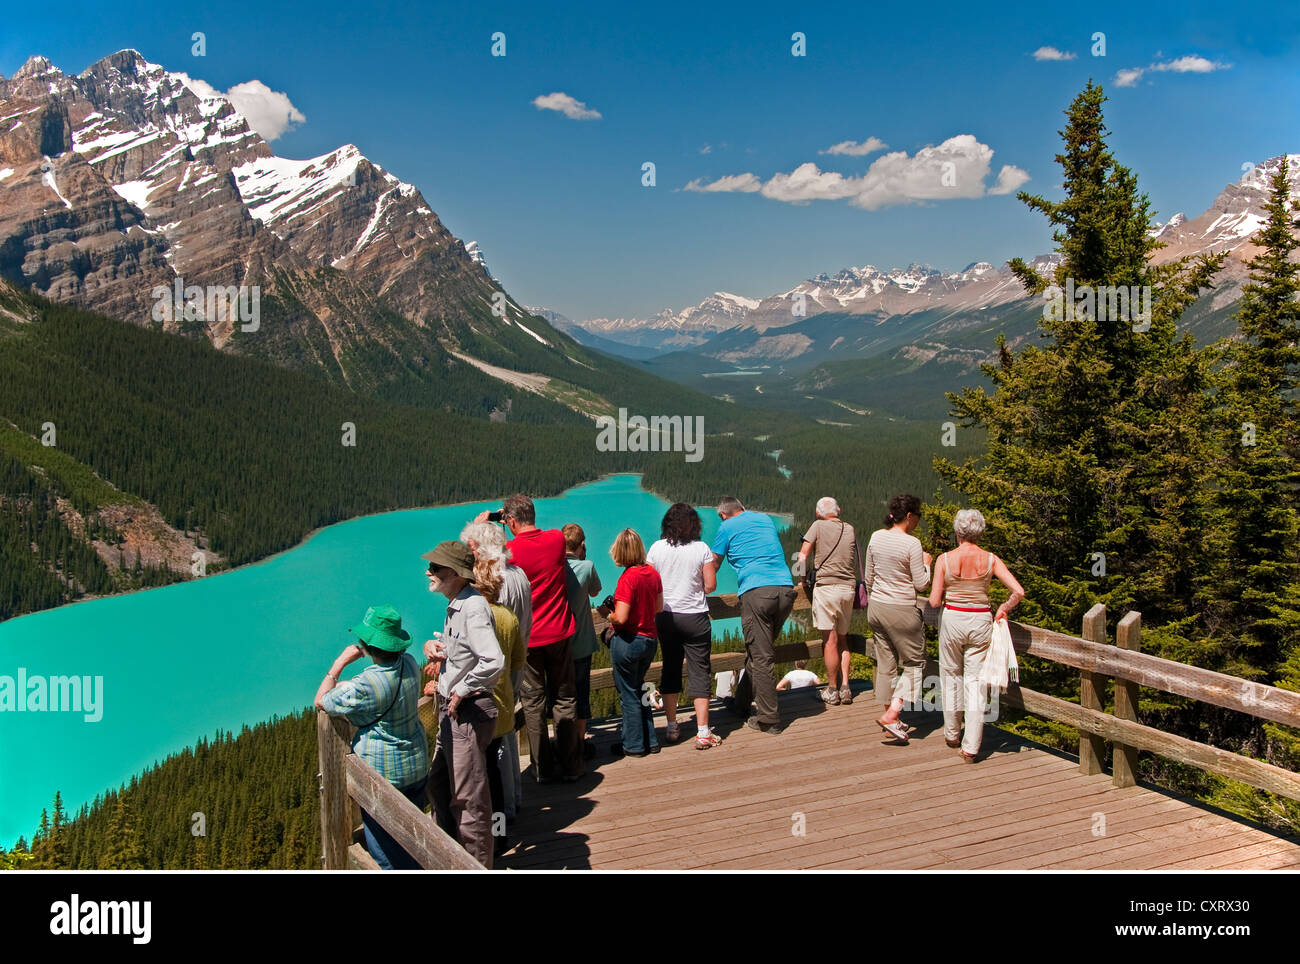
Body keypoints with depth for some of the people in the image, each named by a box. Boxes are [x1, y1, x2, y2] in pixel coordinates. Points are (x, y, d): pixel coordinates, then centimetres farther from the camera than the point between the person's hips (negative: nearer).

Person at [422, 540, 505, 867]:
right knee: (439, 783, 23)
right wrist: (434, 645, 4)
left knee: (468, 798, 1)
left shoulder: (474, 608, -22)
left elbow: (493, 661, -35)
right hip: (451, 710, 10)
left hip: (469, 713, -10)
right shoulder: (455, 605, 9)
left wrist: (462, 691, -23)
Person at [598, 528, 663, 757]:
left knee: (628, 694, 6)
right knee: (639, 690, 21)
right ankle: (649, 741, 26)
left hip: (628, 642, -7)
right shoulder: (652, 573, 2)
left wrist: (606, 612, -4)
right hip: (650, 640, 7)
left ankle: (634, 745, 15)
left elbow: (621, 618, -22)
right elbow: (658, 607, 12)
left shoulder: (628, 578, -20)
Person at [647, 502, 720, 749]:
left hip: (665, 616, 2)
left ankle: (671, 727, 20)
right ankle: (703, 732, 1)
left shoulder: (657, 548, -3)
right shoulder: (701, 549, -8)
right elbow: (710, 585, -7)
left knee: (670, 668, 14)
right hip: (695, 617, -2)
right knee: (699, 672, 2)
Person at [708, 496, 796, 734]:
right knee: (761, 651, 17)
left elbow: (713, 566, 20)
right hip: (786, 589, 6)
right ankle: (742, 702, 29)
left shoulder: (727, 527, 10)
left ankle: (769, 720, 0)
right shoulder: (765, 519, 23)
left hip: (756, 593, -6)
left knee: (760, 658, -1)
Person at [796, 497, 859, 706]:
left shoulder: (818, 526, -1)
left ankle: (832, 690, 3)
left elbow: (802, 557, -2)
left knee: (830, 640, -1)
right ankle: (845, 687, 9)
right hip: (849, 588, 5)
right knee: (842, 639, 14)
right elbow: (856, 564, 15)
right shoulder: (850, 530, 11)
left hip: (827, 586, -5)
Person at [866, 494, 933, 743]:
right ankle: (891, 714, -4)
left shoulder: (876, 537, 2)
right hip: (901, 611, -6)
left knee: (885, 664, 13)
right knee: (914, 663, 8)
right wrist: (926, 564, 7)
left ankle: (892, 722, 22)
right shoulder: (912, 544, -16)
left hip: (876, 608, 6)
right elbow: (921, 584, -11)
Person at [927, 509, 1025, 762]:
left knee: (951, 675, 18)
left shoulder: (945, 559, -10)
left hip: (951, 619, -1)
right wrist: (1003, 609, 6)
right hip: (980, 621, 1)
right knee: (975, 681, 5)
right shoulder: (990, 560, -6)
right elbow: (1018, 592, -11)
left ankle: (952, 735, 28)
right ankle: (971, 747, 2)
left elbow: (934, 601, -10)